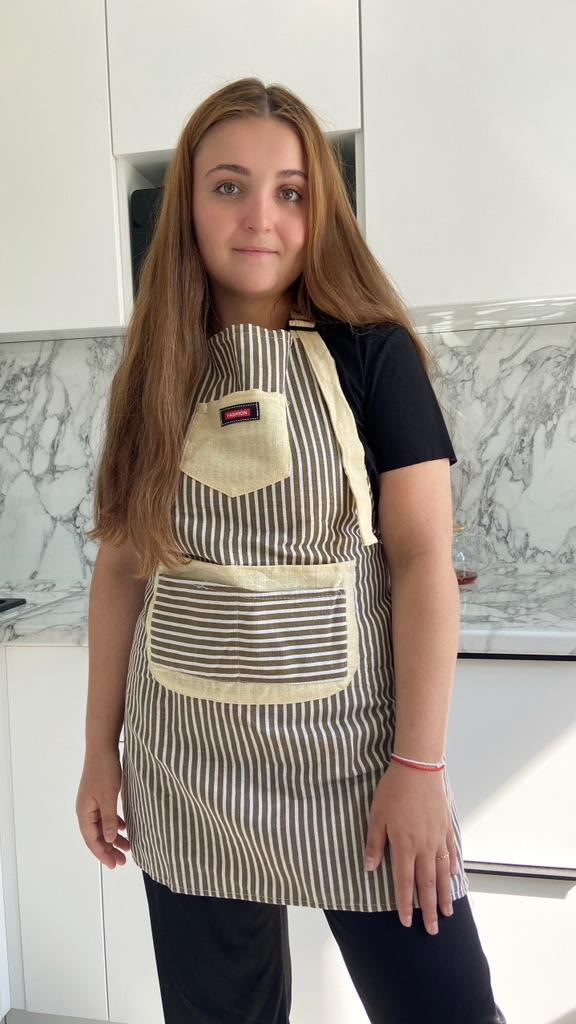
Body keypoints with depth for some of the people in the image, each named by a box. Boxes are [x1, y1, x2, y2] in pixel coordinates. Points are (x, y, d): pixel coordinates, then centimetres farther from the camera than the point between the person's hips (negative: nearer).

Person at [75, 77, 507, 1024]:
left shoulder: (373, 353, -5)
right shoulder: (154, 377, 4)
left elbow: (424, 561, -9)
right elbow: (121, 569, 6)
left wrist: (420, 767, -13)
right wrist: (101, 749, 8)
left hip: (350, 760, -2)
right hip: (184, 774, 3)